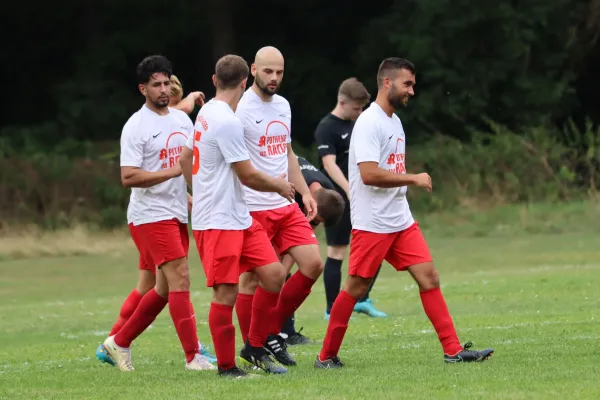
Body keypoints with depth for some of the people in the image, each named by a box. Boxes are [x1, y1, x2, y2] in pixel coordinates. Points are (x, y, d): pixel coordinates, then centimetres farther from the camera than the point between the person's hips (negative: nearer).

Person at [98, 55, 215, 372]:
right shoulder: (136, 127, -10)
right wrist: (175, 170, -22)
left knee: (160, 289, 9)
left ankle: (118, 342, 23)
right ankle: (193, 356, -13)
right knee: (180, 279, -14)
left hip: (177, 215, 8)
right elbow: (129, 177, -18)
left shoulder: (182, 119, 12)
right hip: (151, 215, -8)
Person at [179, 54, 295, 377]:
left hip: (239, 217, 9)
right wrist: (279, 186, 4)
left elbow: (185, 159, 24)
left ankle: (254, 349, 14)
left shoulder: (206, 114, 12)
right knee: (226, 293, -5)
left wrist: (200, 194, 35)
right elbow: (248, 176, -14)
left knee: (274, 274, 3)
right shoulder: (227, 122, -18)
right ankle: (226, 366, 3)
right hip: (218, 222, -9)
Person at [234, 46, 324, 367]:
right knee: (252, 277, -2)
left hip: (285, 207, 8)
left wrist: (304, 192, 17)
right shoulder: (241, 108, -12)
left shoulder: (283, 105, 13)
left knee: (313, 264, 1)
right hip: (253, 208, -8)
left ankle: (273, 332, 12)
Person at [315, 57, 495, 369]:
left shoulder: (394, 121, 13)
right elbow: (369, 174, -25)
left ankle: (453, 350, -1)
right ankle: (326, 356, 11)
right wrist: (413, 179, -18)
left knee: (429, 277, 0)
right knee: (356, 289, -1)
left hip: (401, 222, 8)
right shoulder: (369, 123, -15)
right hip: (371, 224, -8)